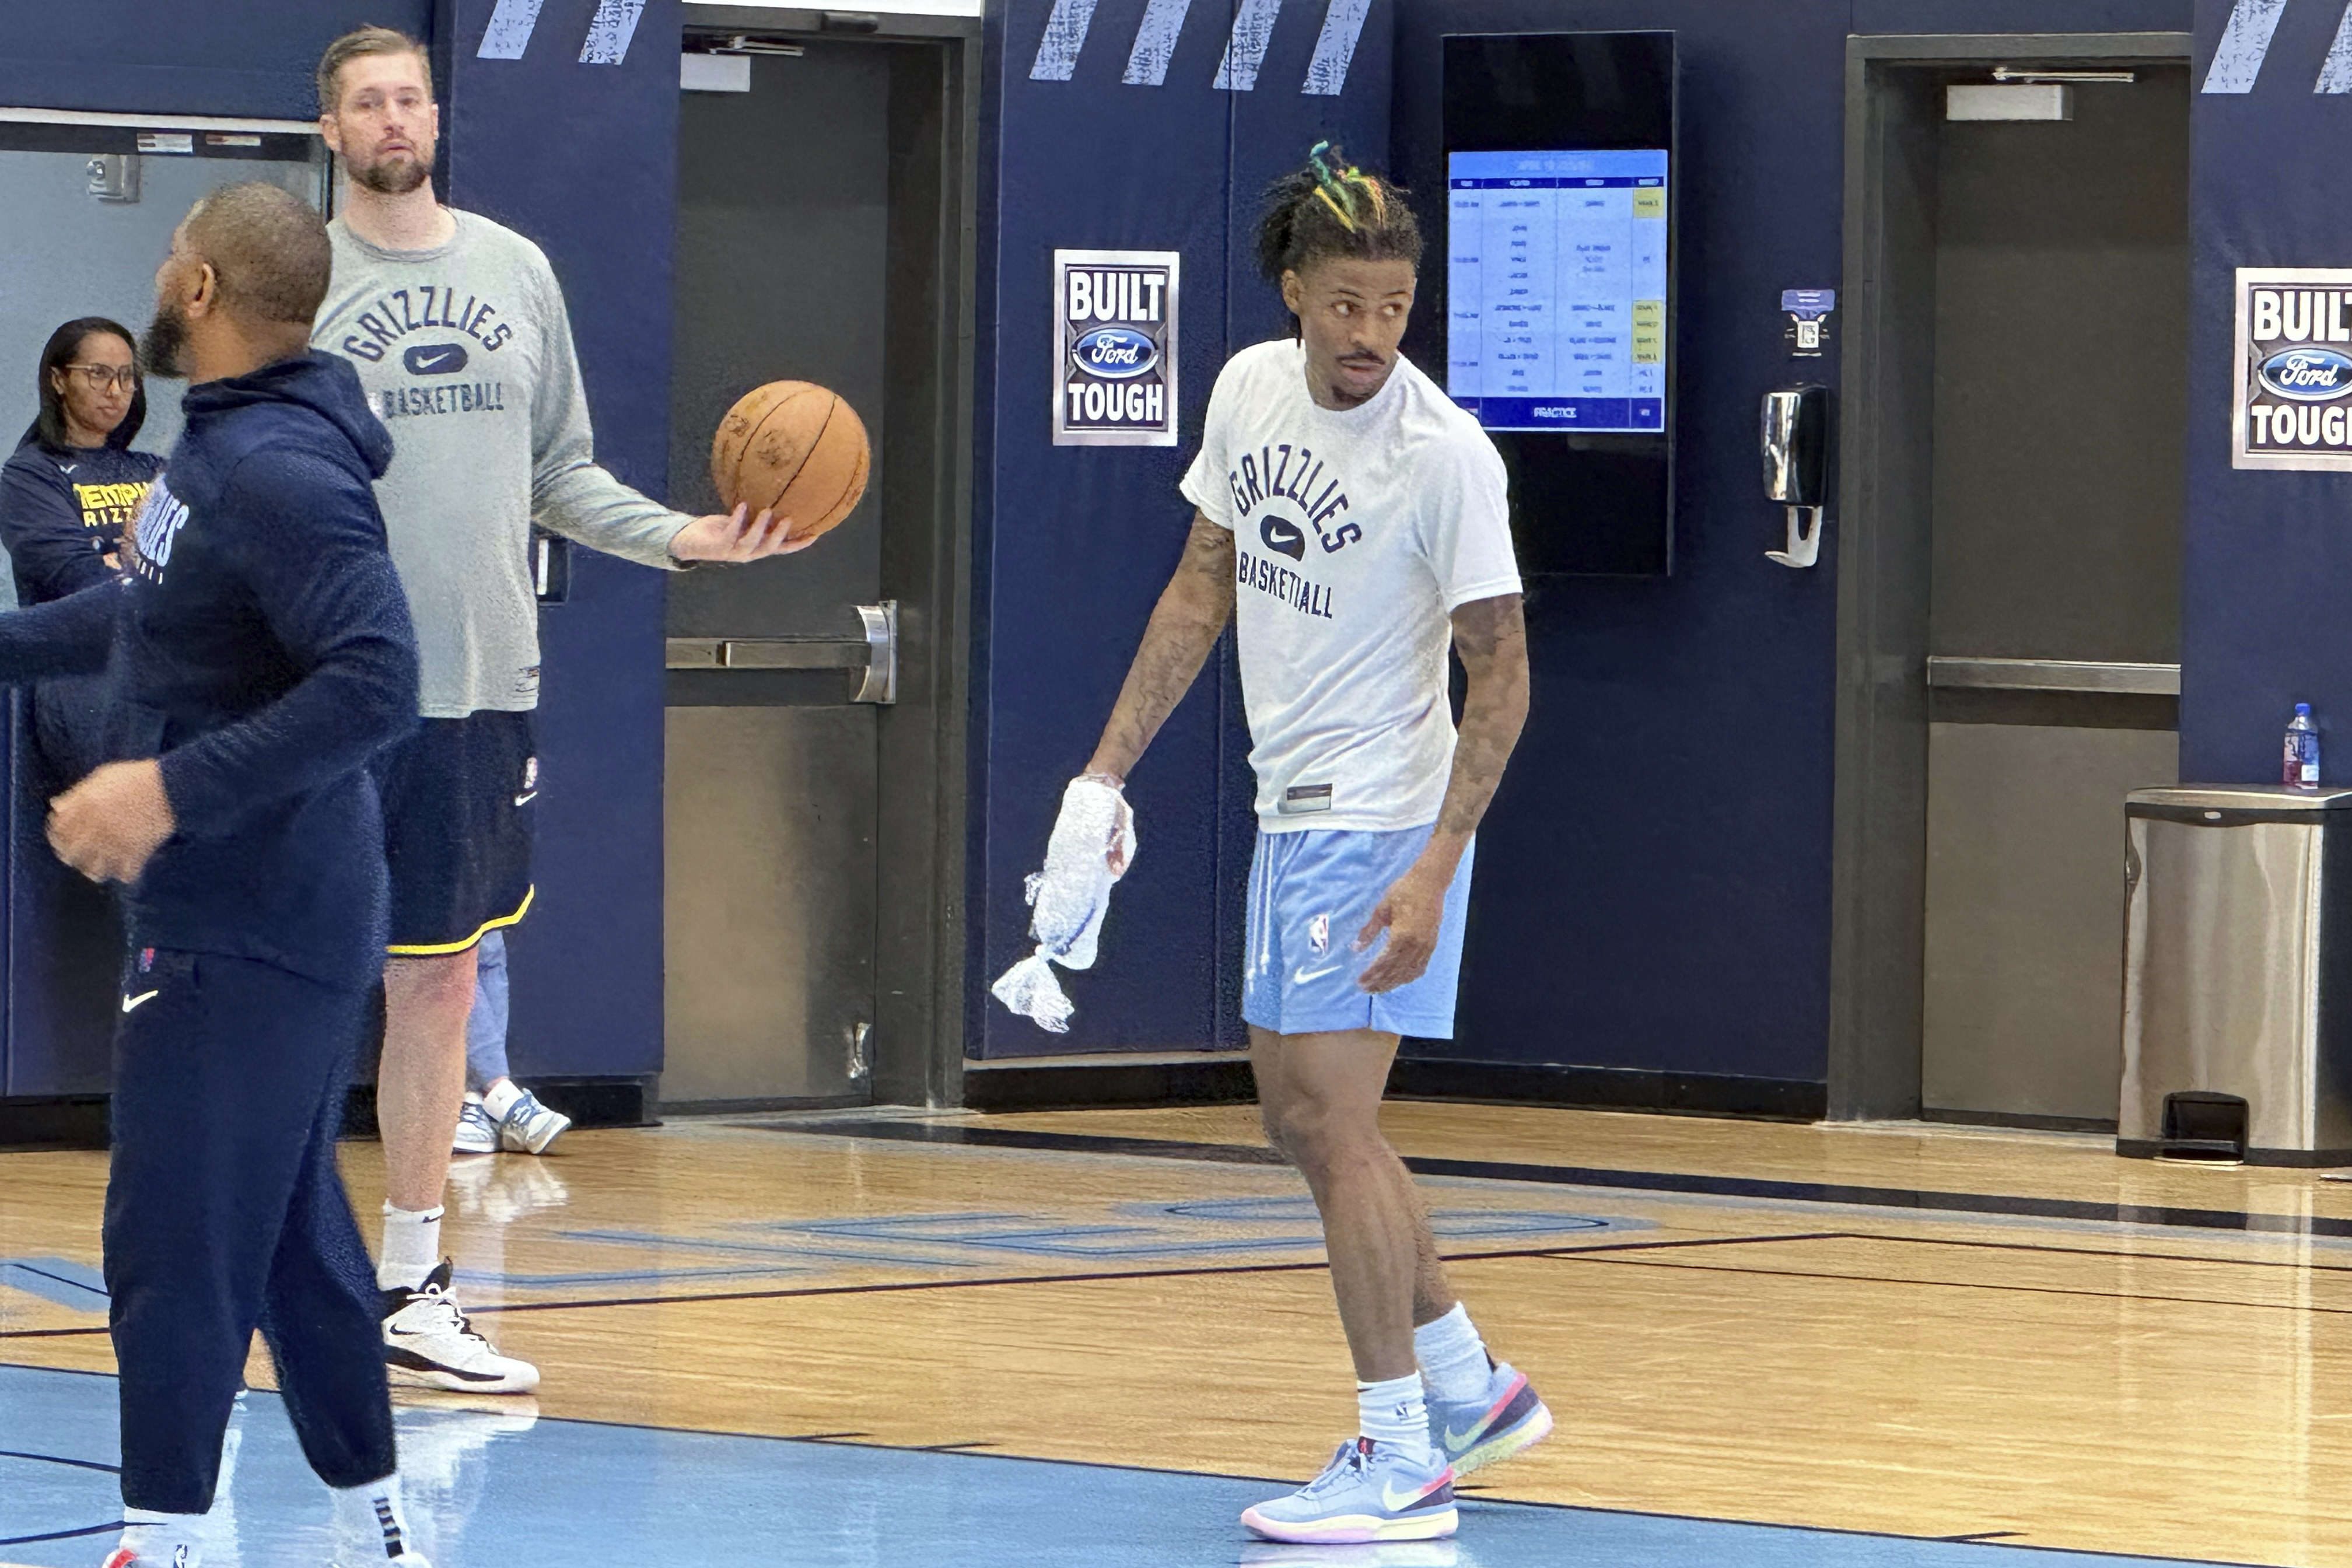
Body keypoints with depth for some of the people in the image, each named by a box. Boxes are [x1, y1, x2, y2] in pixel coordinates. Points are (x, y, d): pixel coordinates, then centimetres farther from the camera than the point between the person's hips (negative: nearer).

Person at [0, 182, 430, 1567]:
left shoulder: (277, 473, -21)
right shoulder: (219, 446, 11)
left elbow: (376, 684, -29)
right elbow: (153, 615, 28)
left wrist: (174, 788, -30)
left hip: (247, 927, -10)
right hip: (254, 915, 10)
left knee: (177, 1245, -6)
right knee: (295, 1233, 15)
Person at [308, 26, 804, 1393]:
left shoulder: (515, 271, 11)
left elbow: (562, 471, 16)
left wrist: (684, 539, 2)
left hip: (479, 687, 5)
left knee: (439, 980, 8)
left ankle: (411, 1284, 15)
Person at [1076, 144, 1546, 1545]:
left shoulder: (1446, 453, -20)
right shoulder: (1251, 389, 2)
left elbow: (1500, 675, -17)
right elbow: (1209, 587, 13)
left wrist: (1433, 874, -24)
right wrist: (1112, 768, 9)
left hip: (1383, 822, -8)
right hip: (1293, 808, 8)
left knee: (1331, 1115, -12)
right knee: (1299, 1116, 14)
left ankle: (1398, 1466, -7)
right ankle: (1472, 1393, 27)